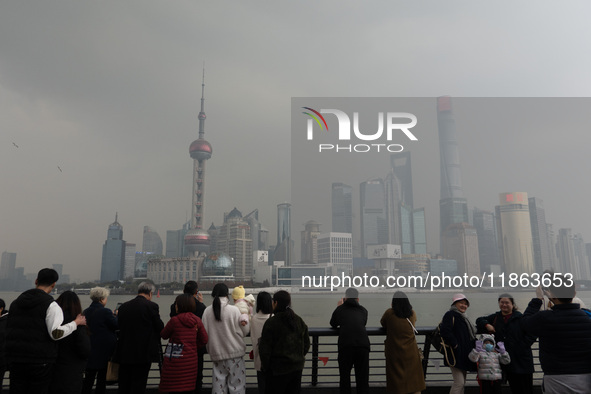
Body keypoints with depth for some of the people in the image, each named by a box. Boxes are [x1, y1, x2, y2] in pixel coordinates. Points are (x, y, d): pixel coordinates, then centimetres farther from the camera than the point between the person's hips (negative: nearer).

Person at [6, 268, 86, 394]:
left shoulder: (16, 302, 10)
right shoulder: (50, 305, -13)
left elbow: (8, 329, 17)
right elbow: (56, 333, -22)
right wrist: (76, 322, -10)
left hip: (16, 360, 6)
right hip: (40, 361, -6)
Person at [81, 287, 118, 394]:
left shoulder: (86, 311, 3)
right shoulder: (105, 311, -18)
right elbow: (117, 325, -14)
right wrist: (116, 316, 5)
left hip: (90, 349, 6)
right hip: (104, 349, -6)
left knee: (89, 376, 11)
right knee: (102, 376, 7)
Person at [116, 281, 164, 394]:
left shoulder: (123, 306, 5)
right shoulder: (151, 306, -11)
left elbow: (118, 327, 10)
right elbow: (160, 328, -8)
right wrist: (157, 316, 10)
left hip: (124, 353, 5)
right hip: (143, 353, -5)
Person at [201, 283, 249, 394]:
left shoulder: (207, 311, -2)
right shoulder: (234, 310, -12)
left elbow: (206, 333, 6)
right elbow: (244, 331, -3)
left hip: (216, 354, 4)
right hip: (235, 352, -3)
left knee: (218, 383, 12)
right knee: (237, 384, 5)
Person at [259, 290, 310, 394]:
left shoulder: (271, 322, -14)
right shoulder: (299, 320, 5)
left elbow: (264, 348, -12)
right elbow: (306, 344, 11)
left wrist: (265, 367, 0)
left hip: (278, 370, -6)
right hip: (297, 367, 6)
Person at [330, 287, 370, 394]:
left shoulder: (340, 309, 13)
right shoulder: (363, 310, 20)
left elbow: (333, 324, 29)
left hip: (345, 346, -2)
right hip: (363, 345, 2)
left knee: (344, 376, 12)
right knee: (362, 377, 12)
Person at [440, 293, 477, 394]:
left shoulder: (463, 317, 21)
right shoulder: (450, 315, -8)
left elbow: (470, 335, 31)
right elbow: (445, 332, -22)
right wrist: (455, 345, -20)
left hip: (464, 354, 10)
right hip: (456, 355, -10)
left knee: (462, 382, 12)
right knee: (459, 382, -13)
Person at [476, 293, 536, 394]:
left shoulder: (520, 318, -7)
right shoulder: (495, 318, 10)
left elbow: (531, 336, -9)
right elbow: (480, 320, 21)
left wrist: (521, 347, -15)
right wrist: (487, 325, 1)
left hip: (522, 360, -4)